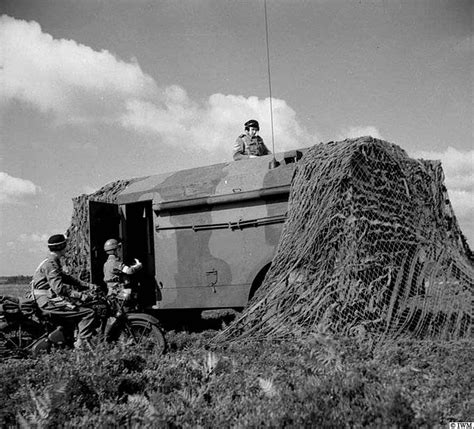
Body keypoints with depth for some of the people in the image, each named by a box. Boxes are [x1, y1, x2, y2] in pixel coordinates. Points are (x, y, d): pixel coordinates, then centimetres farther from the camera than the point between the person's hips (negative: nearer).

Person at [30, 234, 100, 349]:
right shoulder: (50, 263, -17)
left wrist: (88, 286, 17)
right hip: (49, 303, -10)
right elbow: (59, 288, -25)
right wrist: (80, 295, -24)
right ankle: (81, 343, -10)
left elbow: (66, 278, 22)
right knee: (89, 313, -15)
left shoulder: (53, 262, 16)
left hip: (50, 299, 10)